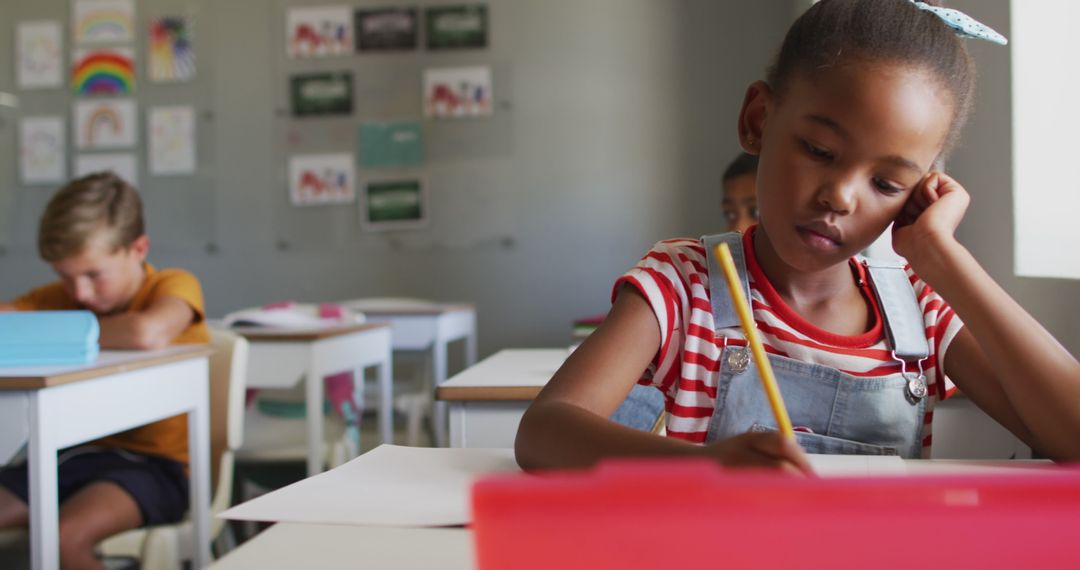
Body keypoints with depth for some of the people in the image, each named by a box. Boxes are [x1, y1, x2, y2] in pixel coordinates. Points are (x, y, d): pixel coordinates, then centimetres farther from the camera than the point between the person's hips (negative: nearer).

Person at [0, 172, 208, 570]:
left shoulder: (174, 286, -9)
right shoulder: (62, 297, 11)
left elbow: (148, 334, -32)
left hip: (154, 462, -7)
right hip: (78, 455, 7)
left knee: (63, 537, -31)